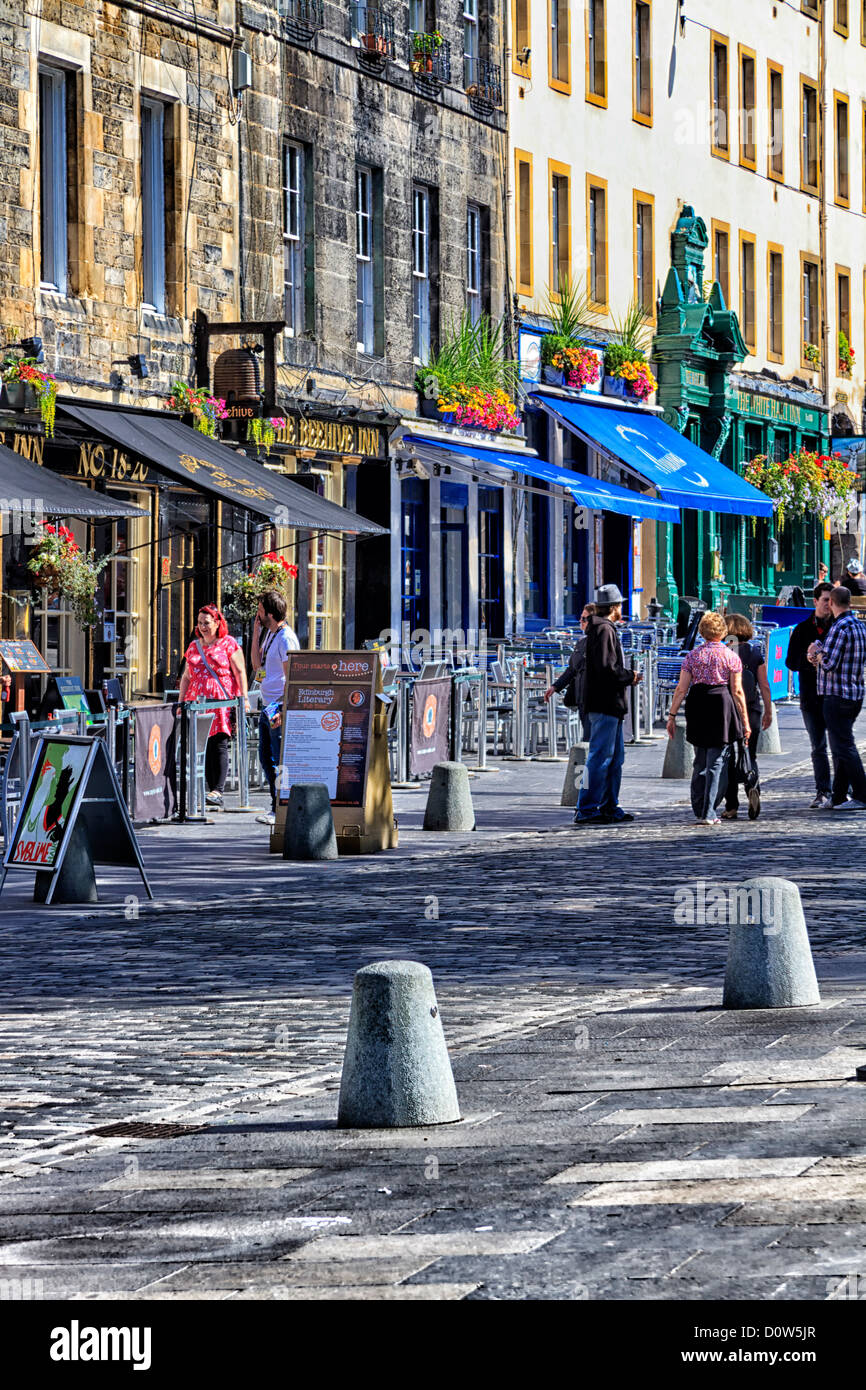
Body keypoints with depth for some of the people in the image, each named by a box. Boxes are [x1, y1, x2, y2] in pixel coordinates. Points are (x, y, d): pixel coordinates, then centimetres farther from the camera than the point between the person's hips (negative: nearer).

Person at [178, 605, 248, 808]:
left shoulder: (228, 643, 4)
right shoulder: (194, 646, 18)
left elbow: (240, 672, 0)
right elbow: (186, 677, 22)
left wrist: (243, 697, -10)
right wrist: (181, 702, 15)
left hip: (223, 703, -5)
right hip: (198, 703, 5)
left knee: (219, 745, -12)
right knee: (204, 747, 0)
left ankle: (218, 791, -17)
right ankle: (211, 788, 4)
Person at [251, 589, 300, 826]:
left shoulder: (286, 638, -14)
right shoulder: (268, 634, 15)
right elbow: (257, 665, 16)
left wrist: (282, 711, -23)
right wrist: (256, 632, 11)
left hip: (279, 708, -10)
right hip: (267, 707, 10)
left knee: (279, 762, -6)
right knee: (266, 759, 12)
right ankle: (277, 808, 18)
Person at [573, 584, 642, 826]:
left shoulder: (603, 628, 18)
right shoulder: (604, 630, -14)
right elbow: (606, 668, -22)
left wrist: (627, 675, 12)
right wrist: (630, 677, -8)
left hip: (610, 706, 11)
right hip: (604, 704, -11)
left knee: (615, 757, 15)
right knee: (600, 756, -9)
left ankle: (610, 807, 20)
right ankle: (587, 809, -9)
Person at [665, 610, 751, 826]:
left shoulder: (692, 656, 5)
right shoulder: (731, 657, 0)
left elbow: (681, 689, 3)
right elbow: (737, 691, -2)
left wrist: (672, 715, 9)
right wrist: (745, 721, 3)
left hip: (697, 707, 3)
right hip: (722, 706, -3)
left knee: (700, 762, 16)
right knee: (717, 762, 0)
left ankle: (699, 810, 20)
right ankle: (708, 813, -6)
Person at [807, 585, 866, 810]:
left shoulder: (840, 628, -17)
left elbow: (828, 663, -23)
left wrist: (817, 651, -1)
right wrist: (819, 654, 10)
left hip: (838, 696, -9)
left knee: (844, 747, -6)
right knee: (841, 747, 15)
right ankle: (838, 797, 17)